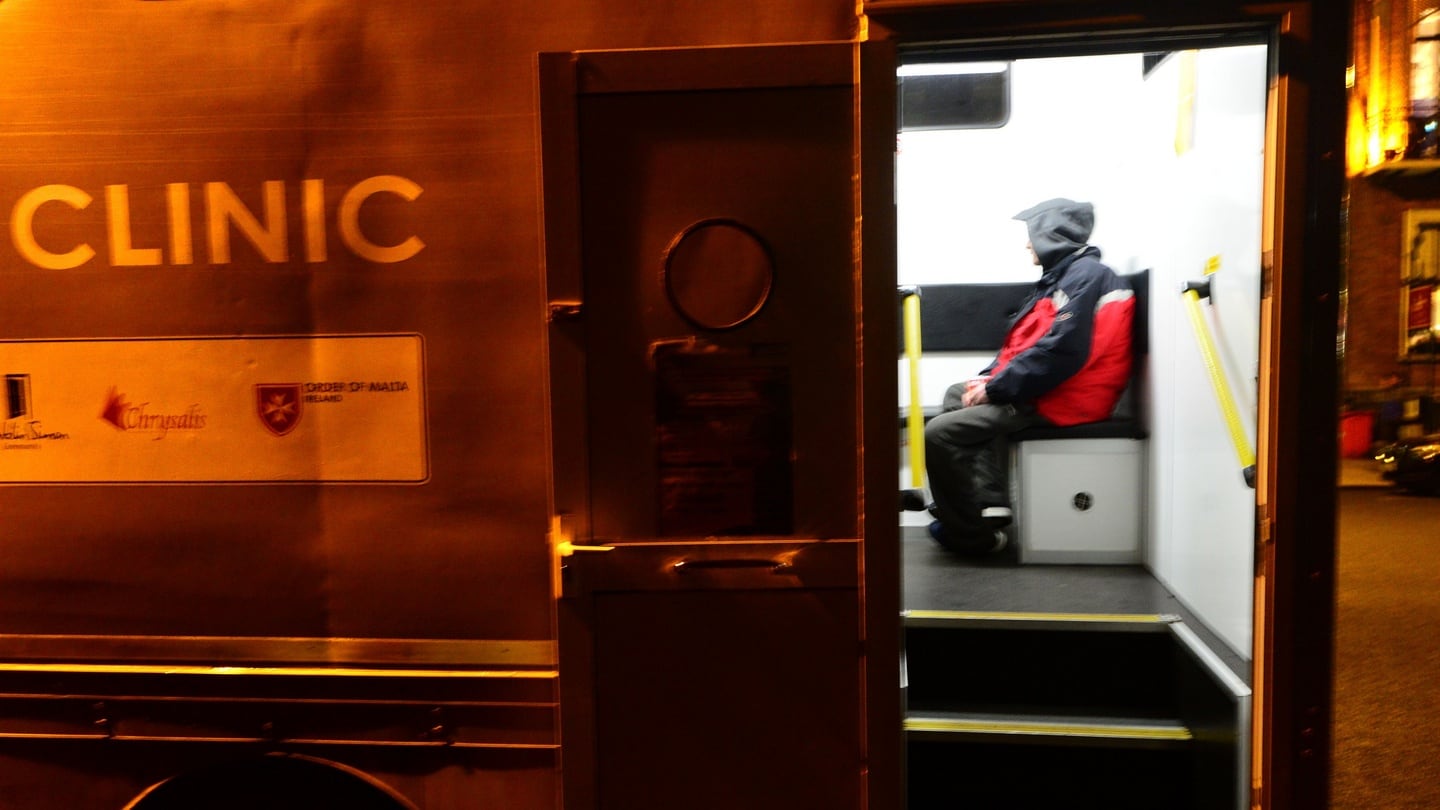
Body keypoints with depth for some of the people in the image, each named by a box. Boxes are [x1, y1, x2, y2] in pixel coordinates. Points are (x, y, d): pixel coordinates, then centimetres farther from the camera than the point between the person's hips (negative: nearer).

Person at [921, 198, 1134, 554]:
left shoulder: (1085, 274, -13)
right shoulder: (1061, 276, 18)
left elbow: (1061, 350, -24)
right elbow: (1023, 339, 20)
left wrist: (995, 388, -19)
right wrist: (990, 377, 4)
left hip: (1058, 401, -11)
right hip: (1038, 390, 11)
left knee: (940, 433, -19)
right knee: (956, 395, 23)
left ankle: (973, 533, -5)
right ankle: (990, 507, 6)